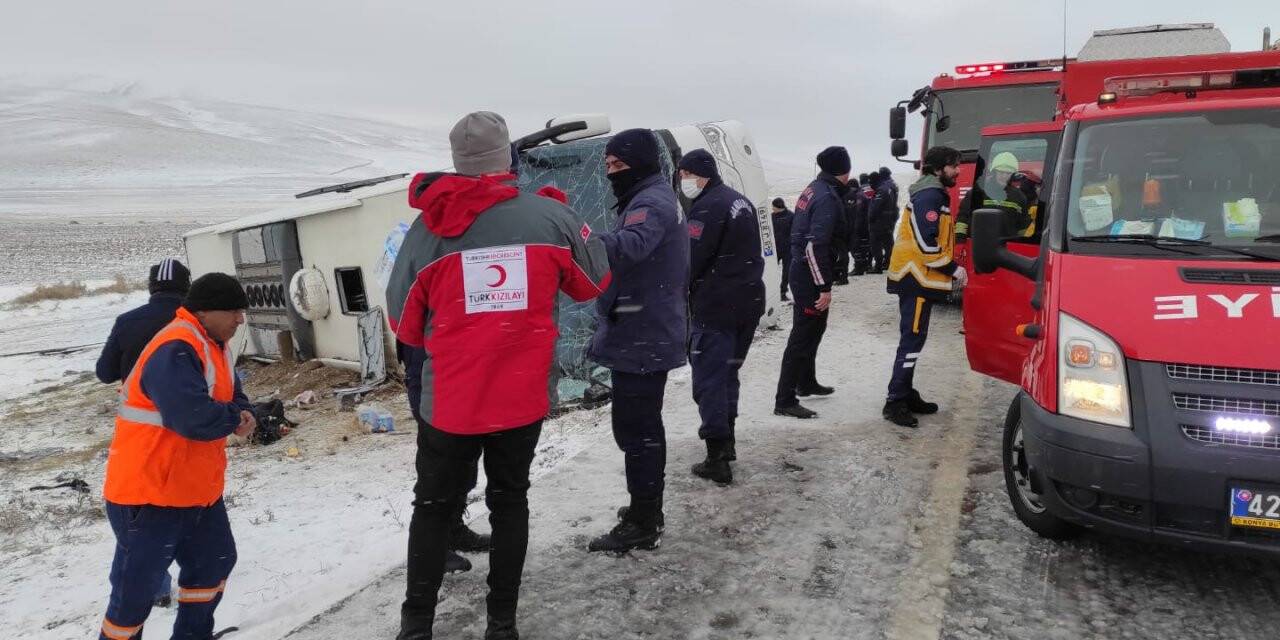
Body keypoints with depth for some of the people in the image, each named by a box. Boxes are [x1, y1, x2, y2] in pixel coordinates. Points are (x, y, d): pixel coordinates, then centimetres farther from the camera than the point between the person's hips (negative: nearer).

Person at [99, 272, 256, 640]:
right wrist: (236, 418, -15)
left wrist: (243, 415, -11)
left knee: (214, 562, 22)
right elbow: (196, 418, -35)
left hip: (197, 489, 10)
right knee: (136, 588, 0)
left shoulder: (214, 347, 9)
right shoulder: (175, 350, -25)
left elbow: (231, 399, 13)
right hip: (147, 493, -10)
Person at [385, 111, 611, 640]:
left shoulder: (427, 228, -10)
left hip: (448, 400, 0)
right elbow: (594, 282, 7)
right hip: (524, 395, 1)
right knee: (509, 501, 18)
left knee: (434, 507, 18)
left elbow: (405, 325, -1)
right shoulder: (549, 216, -10)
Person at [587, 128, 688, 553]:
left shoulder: (651, 202, -16)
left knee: (634, 427, -6)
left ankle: (642, 524, 2)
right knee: (643, 425, 18)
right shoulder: (655, 199, 19)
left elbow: (631, 245, -38)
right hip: (649, 335, 11)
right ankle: (648, 510, 31)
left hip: (640, 339, -11)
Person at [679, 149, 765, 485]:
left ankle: (717, 460, -2)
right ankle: (727, 442, 29)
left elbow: (691, 259, -18)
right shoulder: (742, 201, 16)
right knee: (728, 372, 20)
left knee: (709, 381, -3)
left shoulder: (708, 207, -15)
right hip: (749, 303, 9)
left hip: (715, 308, -9)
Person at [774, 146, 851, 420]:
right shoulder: (828, 198, -18)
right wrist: (825, 287, -22)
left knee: (813, 328, 24)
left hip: (801, 272, 10)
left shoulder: (813, 189, 11)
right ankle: (785, 400, -4)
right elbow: (816, 245, -25)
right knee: (803, 337, -7)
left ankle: (806, 383, 39)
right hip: (811, 277, -10)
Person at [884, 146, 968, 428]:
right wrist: (953, 270, -14)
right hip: (917, 279, -11)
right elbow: (926, 243, -22)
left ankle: (906, 395, 22)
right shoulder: (930, 196, -14)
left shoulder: (935, 195, 20)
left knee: (913, 338, 14)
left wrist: (951, 272, 14)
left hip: (918, 279, 11)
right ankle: (895, 402, -8)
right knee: (912, 339, -10)